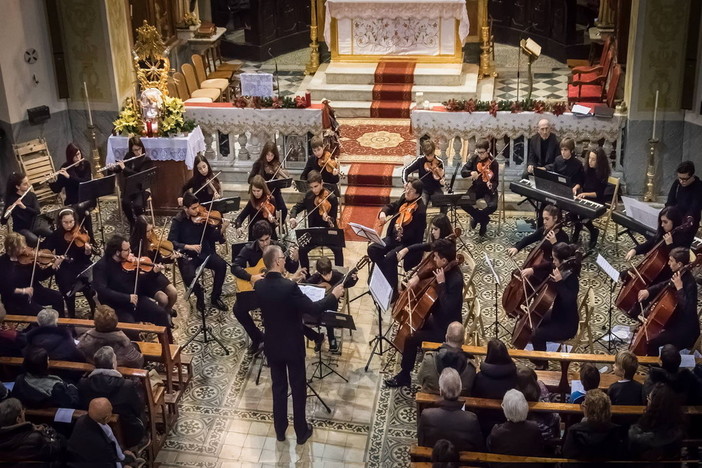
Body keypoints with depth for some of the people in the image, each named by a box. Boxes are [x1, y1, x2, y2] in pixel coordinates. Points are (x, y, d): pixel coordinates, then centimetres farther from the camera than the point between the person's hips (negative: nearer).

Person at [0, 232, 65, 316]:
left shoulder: (25, 257, 1)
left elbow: (40, 276, 2)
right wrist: (23, 291, -31)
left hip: (33, 291, 6)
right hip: (15, 299, -6)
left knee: (58, 297, -9)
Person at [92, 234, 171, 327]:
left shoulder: (127, 261, 3)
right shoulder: (101, 266, -15)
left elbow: (137, 280, 13)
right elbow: (102, 291, -26)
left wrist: (153, 272, -2)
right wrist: (127, 298, -30)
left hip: (135, 299, 6)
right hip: (116, 306, -5)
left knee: (161, 313, -7)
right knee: (129, 324, -31)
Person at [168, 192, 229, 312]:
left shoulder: (202, 217, 0)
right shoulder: (178, 221, -6)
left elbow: (213, 237, -3)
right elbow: (171, 241, -12)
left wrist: (222, 229, -24)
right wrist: (189, 246, -26)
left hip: (205, 252, 3)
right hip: (187, 254, -3)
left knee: (221, 264, -22)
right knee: (189, 276, -32)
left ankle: (215, 297, -2)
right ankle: (200, 296, 3)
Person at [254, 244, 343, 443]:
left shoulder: (259, 285, -8)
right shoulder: (289, 287, -27)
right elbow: (314, 309, -22)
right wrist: (333, 295, -9)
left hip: (272, 346, 5)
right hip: (292, 346, -5)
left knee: (278, 387, 19)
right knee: (298, 388, 12)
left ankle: (280, 430, 31)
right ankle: (301, 431, 25)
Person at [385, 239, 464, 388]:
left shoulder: (455, 280, -31)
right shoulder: (446, 268, -5)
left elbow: (447, 309, -34)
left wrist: (441, 283, -33)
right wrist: (418, 277, -3)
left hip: (446, 328, -10)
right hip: (438, 317, 10)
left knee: (411, 339, -17)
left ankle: (404, 377, -1)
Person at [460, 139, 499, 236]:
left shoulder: (493, 163, -13)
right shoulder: (474, 159, -2)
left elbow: (495, 181, -14)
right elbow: (463, 172, -5)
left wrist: (492, 185, -38)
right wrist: (471, 173, -27)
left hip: (488, 189, -3)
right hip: (476, 188, 3)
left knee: (493, 206, -31)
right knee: (463, 203, -24)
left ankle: (477, 217, 4)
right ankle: (483, 219, -1)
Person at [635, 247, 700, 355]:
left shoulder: (690, 283, -29)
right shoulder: (679, 275, -3)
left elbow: (688, 309, -38)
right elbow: (665, 285, 16)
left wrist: (679, 288, -37)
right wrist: (648, 291, -1)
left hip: (685, 329, -10)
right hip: (676, 318, 10)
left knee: (652, 343, -24)